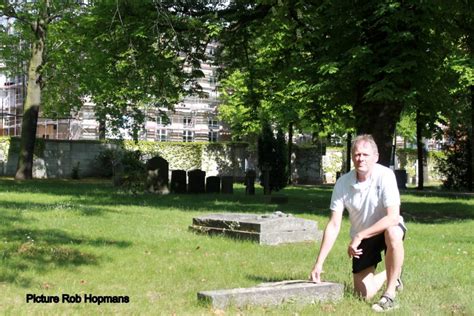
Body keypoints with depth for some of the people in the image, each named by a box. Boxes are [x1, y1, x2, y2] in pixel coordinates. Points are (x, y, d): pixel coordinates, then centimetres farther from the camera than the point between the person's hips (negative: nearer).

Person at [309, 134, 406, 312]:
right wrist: (319, 263, -18)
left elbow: (393, 217, -30)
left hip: (386, 229, -3)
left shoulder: (385, 176, -23)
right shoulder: (342, 183, -14)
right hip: (361, 239, 3)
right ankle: (390, 276, 31)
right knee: (363, 295, -3)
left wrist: (359, 236, -30)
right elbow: (334, 225, -13)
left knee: (393, 234, -40)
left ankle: (390, 294, -24)